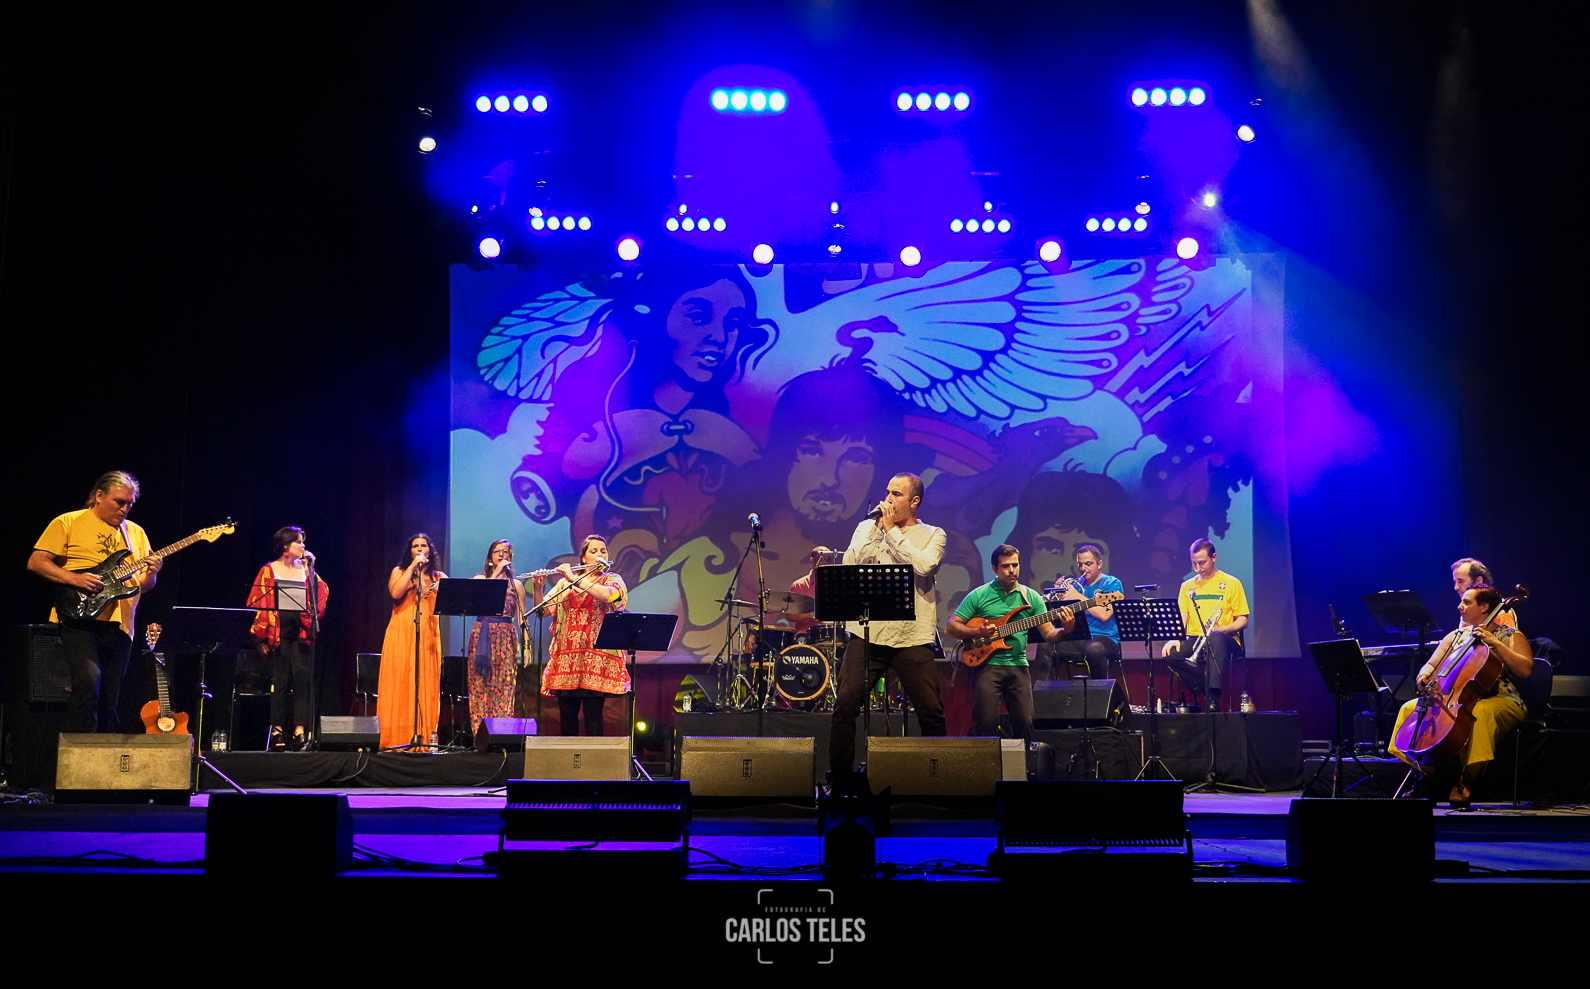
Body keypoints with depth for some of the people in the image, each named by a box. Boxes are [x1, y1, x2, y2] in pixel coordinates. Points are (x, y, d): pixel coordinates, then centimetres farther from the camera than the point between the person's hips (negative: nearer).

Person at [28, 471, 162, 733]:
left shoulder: (135, 532, 18)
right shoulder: (68, 523, 4)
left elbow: (143, 585, 18)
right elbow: (35, 563, -3)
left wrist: (151, 574, -5)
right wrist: (74, 579, -15)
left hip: (119, 626, 5)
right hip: (79, 622, -5)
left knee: (109, 700, 5)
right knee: (88, 681, -23)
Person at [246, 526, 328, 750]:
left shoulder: (305, 569, 14)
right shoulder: (269, 571, 5)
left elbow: (320, 594, 2)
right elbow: (258, 603, 1)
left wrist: (310, 569, -5)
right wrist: (261, 637, -6)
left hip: (302, 632, 2)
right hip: (278, 632, -2)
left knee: (302, 678, -5)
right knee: (279, 680, -1)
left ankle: (300, 729, -6)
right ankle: (277, 729, 4)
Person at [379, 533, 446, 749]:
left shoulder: (439, 577, 16)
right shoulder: (399, 572, 11)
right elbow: (396, 593, -11)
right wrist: (412, 567, -7)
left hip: (428, 636, 2)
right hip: (401, 634, -2)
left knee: (426, 686, -2)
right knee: (399, 685, -7)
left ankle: (423, 737, -2)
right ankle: (398, 738, -8)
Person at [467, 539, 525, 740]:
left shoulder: (516, 584, 13)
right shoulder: (480, 579, 11)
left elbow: (522, 618, 9)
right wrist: (497, 572, -10)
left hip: (506, 638, 0)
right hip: (482, 636, 0)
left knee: (504, 686, -6)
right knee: (480, 686, -4)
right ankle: (480, 736, -3)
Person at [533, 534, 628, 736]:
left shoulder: (613, 580, 7)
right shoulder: (565, 583, 16)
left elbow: (607, 595, -17)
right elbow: (543, 610, 11)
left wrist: (575, 579, -15)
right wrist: (537, 588, -6)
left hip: (597, 656, -3)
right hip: (566, 657, 3)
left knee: (592, 713, -8)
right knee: (566, 713, 3)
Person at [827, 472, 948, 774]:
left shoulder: (932, 535, 8)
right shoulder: (866, 528, 14)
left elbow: (924, 566, -13)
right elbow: (849, 566, -1)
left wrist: (892, 531, -6)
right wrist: (877, 530, -5)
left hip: (912, 637, -1)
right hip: (867, 633, 1)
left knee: (932, 712, -3)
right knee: (845, 704, -10)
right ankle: (840, 774, 2)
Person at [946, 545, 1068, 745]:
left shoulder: (1031, 597, 11)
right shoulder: (979, 595, 4)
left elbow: (1049, 634, 8)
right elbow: (951, 626, 4)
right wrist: (977, 632, -12)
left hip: (1018, 665, 2)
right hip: (987, 664, -2)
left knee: (1025, 720, -8)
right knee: (986, 720, -14)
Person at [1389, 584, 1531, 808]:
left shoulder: (1511, 636, 2)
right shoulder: (1456, 636, 17)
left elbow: (1525, 670, -13)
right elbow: (1432, 664, 16)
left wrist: (1495, 643, -19)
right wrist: (1425, 674, -9)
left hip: (1500, 701, -6)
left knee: (1479, 713, -41)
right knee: (1410, 708, -14)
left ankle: (1465, 783, -33)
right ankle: (1429, 776, -11)